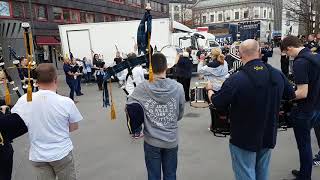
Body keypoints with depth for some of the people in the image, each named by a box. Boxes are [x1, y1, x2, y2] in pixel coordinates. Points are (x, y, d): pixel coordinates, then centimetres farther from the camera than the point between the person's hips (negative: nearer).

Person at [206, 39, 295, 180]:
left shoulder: (236, 80, -26)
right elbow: (291, 94, 11)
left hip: (244, 139, -5)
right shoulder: (277, 75, -8)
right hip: (268, 136, 6)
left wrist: (209, 89, 8)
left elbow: (216, 103, -13)